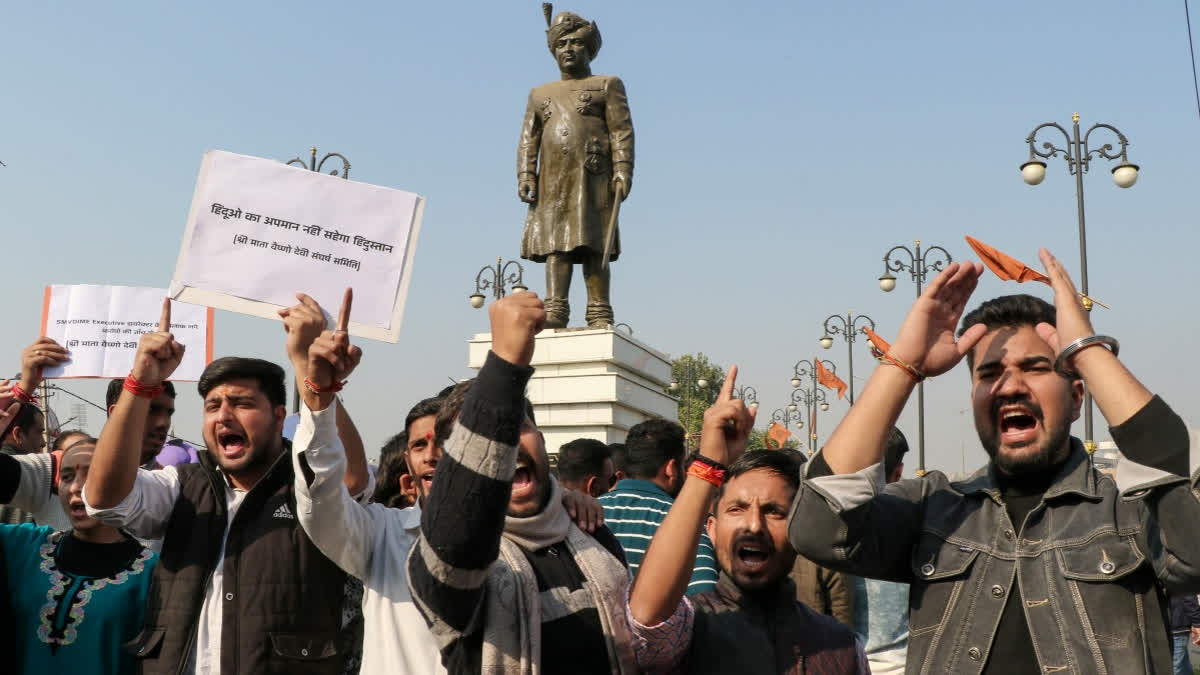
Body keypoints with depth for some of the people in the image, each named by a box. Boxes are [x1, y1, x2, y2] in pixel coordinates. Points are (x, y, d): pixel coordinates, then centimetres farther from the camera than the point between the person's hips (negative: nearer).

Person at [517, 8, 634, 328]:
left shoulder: (607, 85, 14)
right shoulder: (541, 94, 26)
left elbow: (622, 131, 3)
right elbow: (528, 139, 17)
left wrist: (623, 172, -11)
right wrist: (525, 176, 2)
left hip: (592, 175, -3)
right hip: (553, 179, 4)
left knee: (592, 243, -10)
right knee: (555, 242, -7)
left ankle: (599, 314, -12)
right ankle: (555, 311, -11)